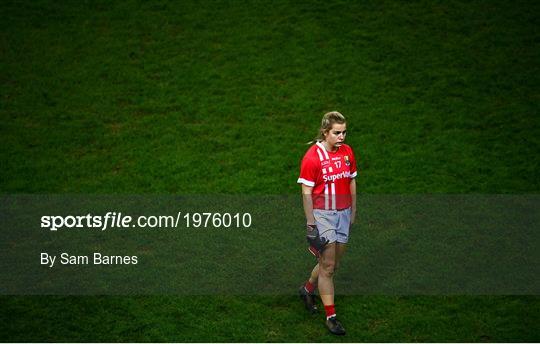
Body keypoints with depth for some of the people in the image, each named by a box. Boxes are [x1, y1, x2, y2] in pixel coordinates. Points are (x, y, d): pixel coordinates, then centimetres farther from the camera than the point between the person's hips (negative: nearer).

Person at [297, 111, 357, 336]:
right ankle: (331, 316, 7)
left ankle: (307, 290, 39)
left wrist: (353, 213, 15)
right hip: (322, 215, -6)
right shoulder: (313, 156, -14)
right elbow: (306, 192, -12)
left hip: (343, 213, 6)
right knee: (327, 266, -3)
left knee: (333, 263, 12)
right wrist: (311, 224, -14)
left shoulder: (347, 151, 3)